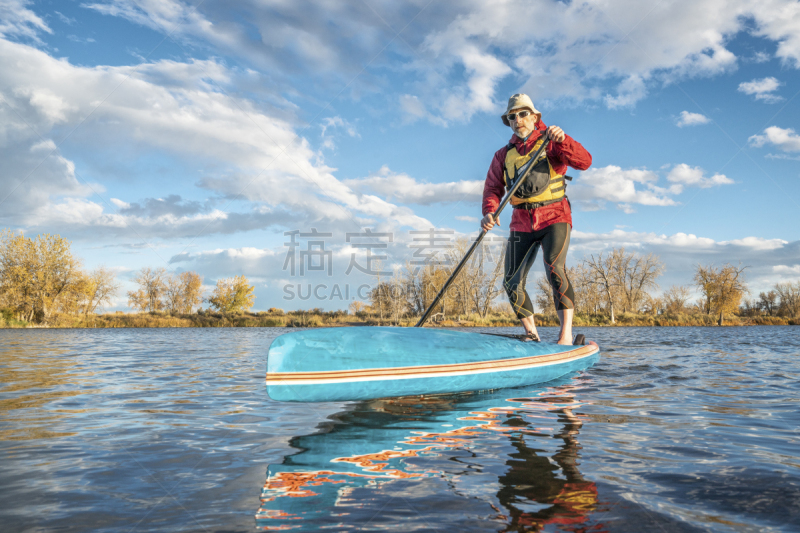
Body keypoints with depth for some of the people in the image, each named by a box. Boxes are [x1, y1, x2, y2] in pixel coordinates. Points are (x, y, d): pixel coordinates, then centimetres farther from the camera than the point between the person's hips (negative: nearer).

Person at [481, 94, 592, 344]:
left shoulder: (551, 144, 1)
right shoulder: (503, 155, 13)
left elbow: (584, 162, -13)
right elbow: (493, 188, 5)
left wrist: (562, 139, -31)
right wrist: (489, 212, -16)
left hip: (554, 218, -4)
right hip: (522, 223, 4)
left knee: (554, 269, -27)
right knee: (512, 283, -2)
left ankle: (566, 334, -22)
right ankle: (531, 335, 15)